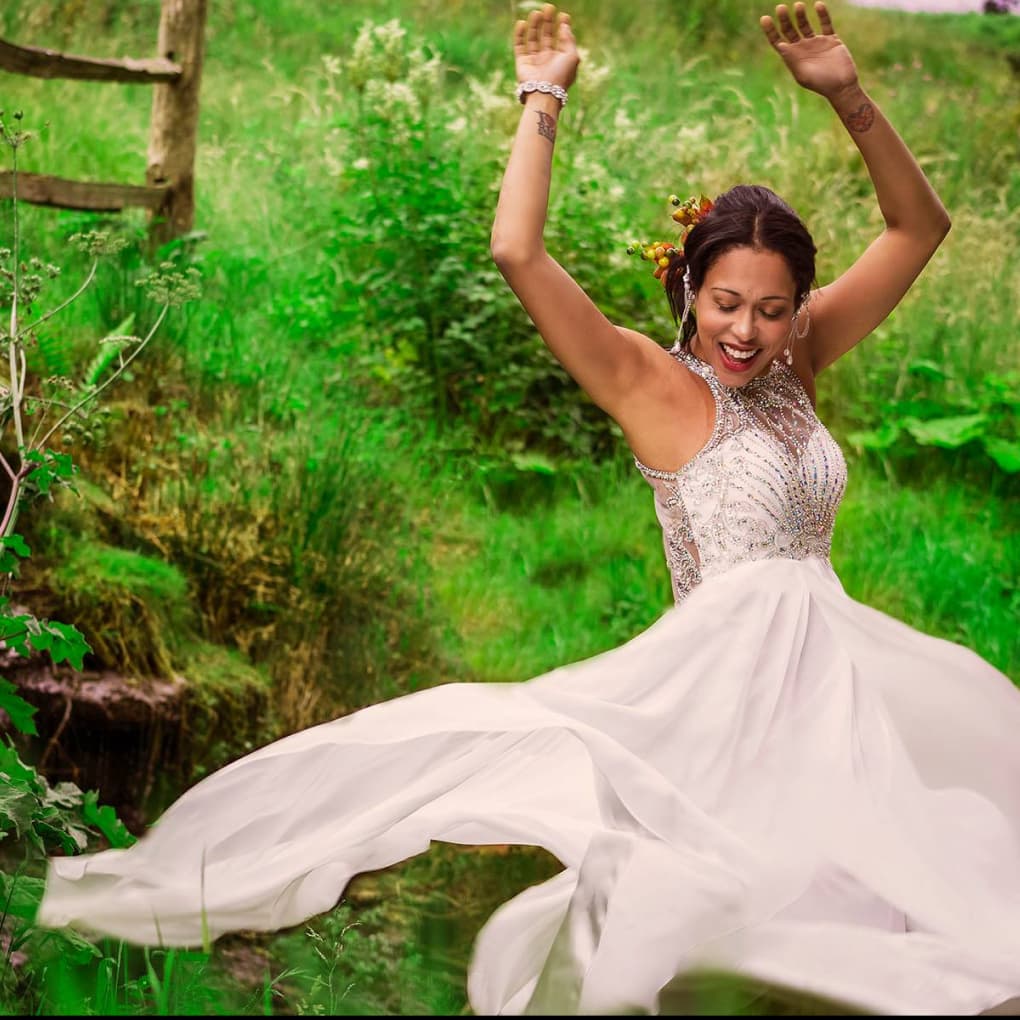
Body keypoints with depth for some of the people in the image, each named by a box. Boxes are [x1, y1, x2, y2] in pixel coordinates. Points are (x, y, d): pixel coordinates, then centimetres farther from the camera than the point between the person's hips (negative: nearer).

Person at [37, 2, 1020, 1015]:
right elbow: (516, 252, -18)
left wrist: (847, 96, -1)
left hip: (835, 654, 7)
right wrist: (542, 101, -10)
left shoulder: (794, 363, 12)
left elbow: (919, 226, 13)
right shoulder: (655, 386, -5)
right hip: (727, 667, -7)